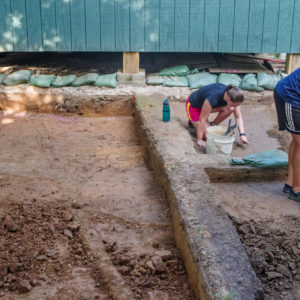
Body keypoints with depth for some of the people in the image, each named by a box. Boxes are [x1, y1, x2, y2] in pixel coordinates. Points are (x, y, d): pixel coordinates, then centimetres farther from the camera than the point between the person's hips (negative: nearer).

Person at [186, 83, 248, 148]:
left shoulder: (232, 96, -23)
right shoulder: (213, 98, -42)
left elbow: (238, 117, -15)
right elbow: (202, 120, -34)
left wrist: (242, 134, -24)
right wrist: (199, 140, -28)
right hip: (193, 105, -6)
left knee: (230, 109, -20)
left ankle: (212, 126, 1)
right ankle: (193, 121, 9)